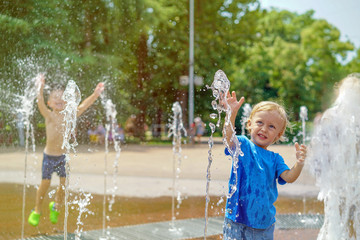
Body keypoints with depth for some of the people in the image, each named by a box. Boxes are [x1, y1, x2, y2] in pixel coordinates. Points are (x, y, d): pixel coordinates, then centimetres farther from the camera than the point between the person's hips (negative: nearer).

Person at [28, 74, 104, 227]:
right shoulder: (49, 115, -11)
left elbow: (83, 106, -4)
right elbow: (40, 104, -28)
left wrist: (95, 94, -15)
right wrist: (40, 88, -44)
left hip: (63, 155, 3)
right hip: (49, 155, -3)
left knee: (64, 183, 4)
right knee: (45, 183, 2)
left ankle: (56, 207, 30)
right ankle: (37, 211, 24)